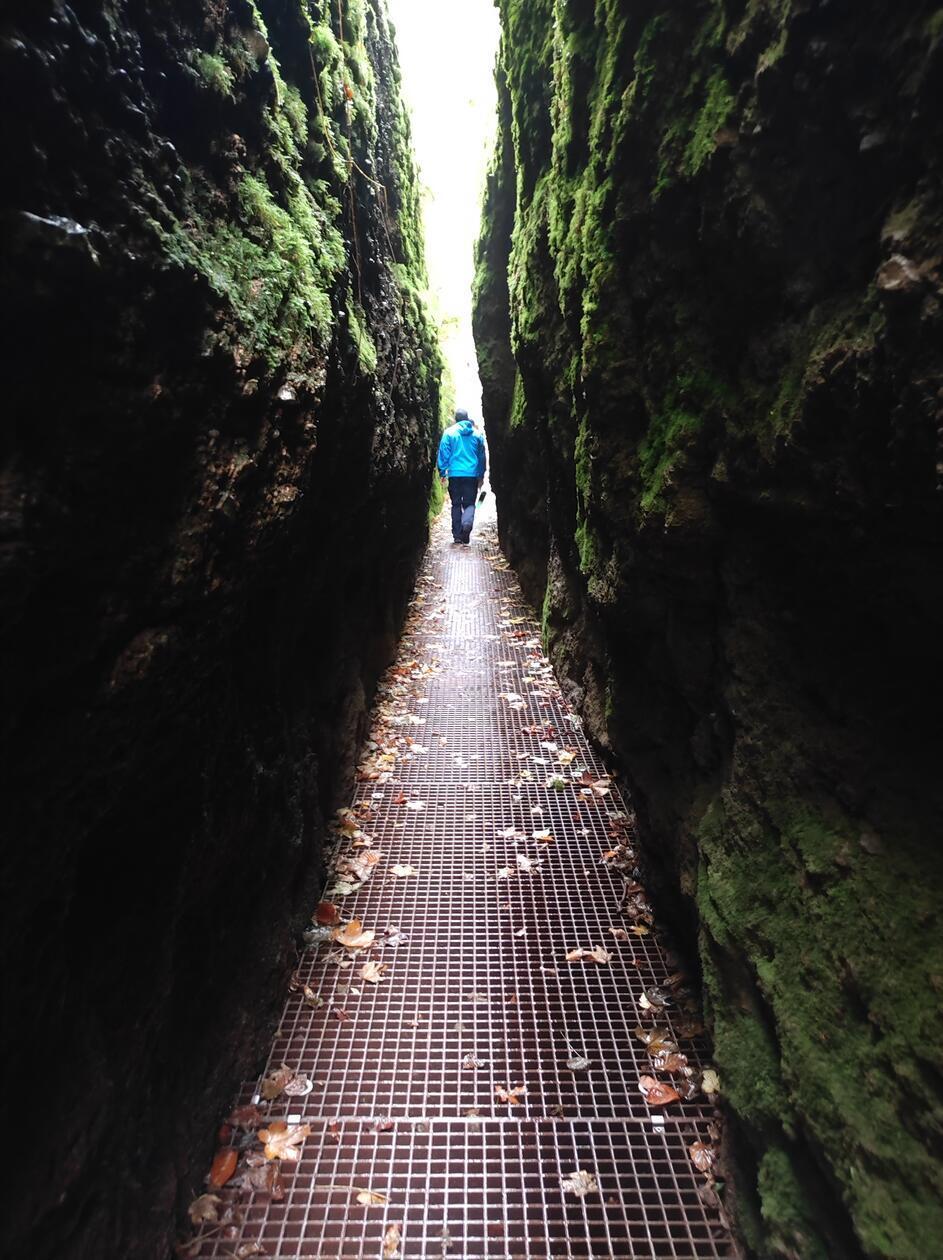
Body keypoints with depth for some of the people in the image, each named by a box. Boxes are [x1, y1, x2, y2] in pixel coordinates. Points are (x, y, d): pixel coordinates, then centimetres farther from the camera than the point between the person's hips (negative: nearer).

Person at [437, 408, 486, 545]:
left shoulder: (449, 432, 1)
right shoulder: (477, 434, 7)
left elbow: (444, 453, 0)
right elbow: (482, 456, 12)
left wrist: (442, 472, 7)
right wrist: (481, 476, 19)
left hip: (455, 474, -1)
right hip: (472, 475, 1)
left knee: (456, 505, 9)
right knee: (469, 505, 4)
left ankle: (457, 535, 4)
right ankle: (466, 536, -9)